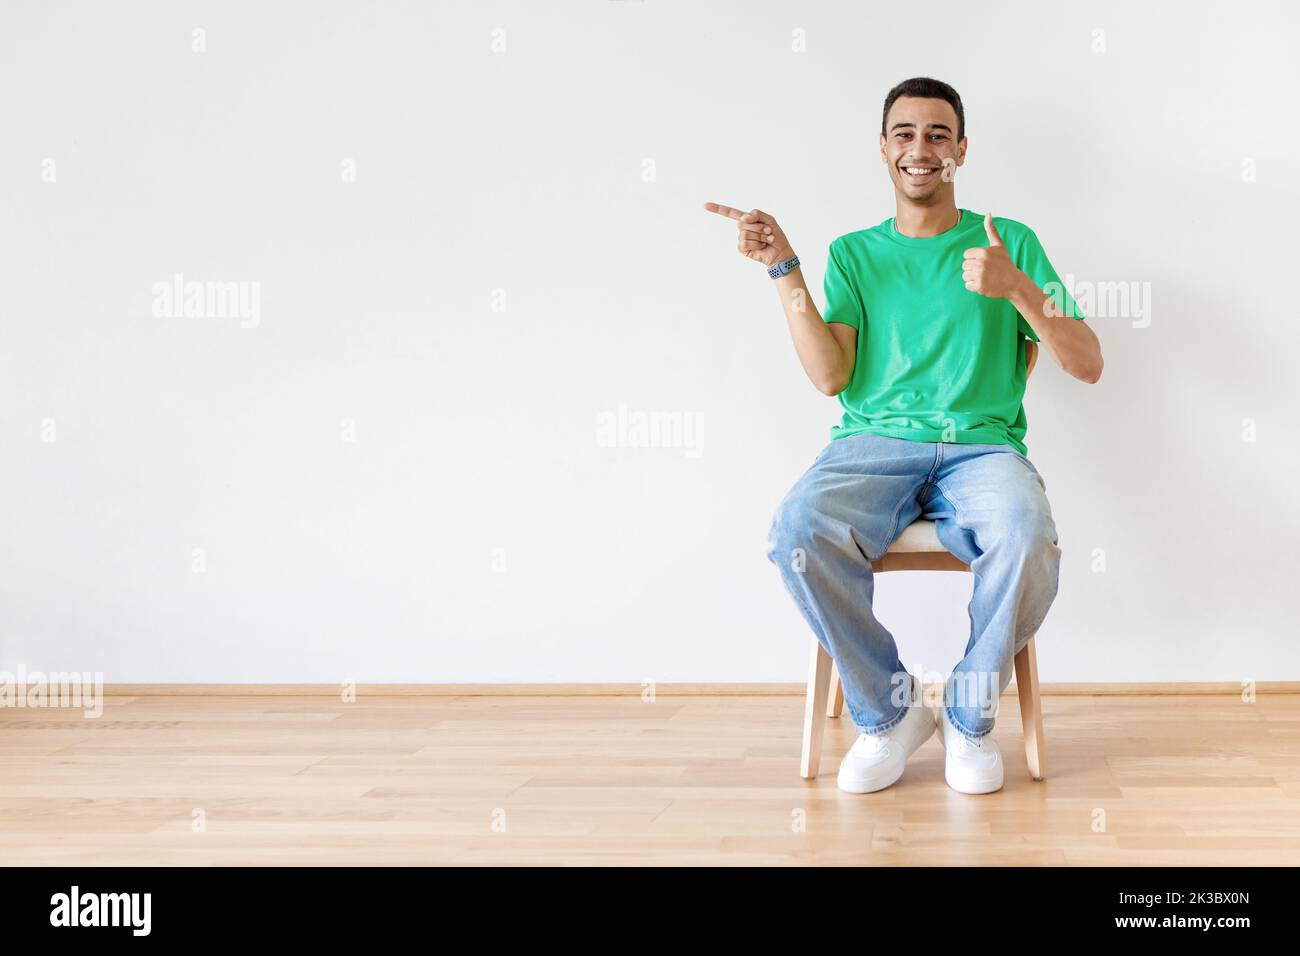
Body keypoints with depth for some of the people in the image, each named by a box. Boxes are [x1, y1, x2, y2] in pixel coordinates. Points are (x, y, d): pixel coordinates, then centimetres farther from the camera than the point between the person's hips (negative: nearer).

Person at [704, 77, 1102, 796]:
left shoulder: (1010, 243, 14)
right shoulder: (854, 254, 17)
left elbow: (1087, 365, 6)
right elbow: (831, 375, 2)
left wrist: (1016, 288, -9)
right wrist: (783, 268, -2)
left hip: (982, 446, 0)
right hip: (874, 443, 1)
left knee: (1027, 539, -36)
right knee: (799, 530, -33)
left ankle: (970, 716, -9)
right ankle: (887, 710, -10)